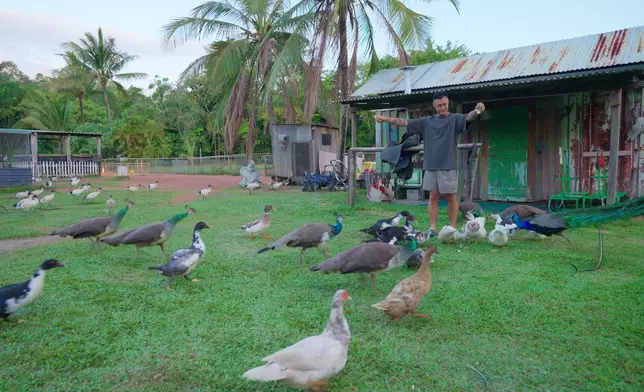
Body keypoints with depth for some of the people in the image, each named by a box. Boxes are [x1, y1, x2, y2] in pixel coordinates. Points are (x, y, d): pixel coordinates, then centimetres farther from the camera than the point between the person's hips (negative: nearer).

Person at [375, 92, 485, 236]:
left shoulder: (455, 119, 0)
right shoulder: (427, 121, 10)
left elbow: (468, 118, -20)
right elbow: (405, 122, 11)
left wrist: (476, 111, -43)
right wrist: (387, 119, 6)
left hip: (448, 166, -3)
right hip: (431, 166, 3)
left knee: (451, 197, 4)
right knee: (433, 197, 7)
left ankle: (453, 227, 14)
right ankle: (432, 227, 13)